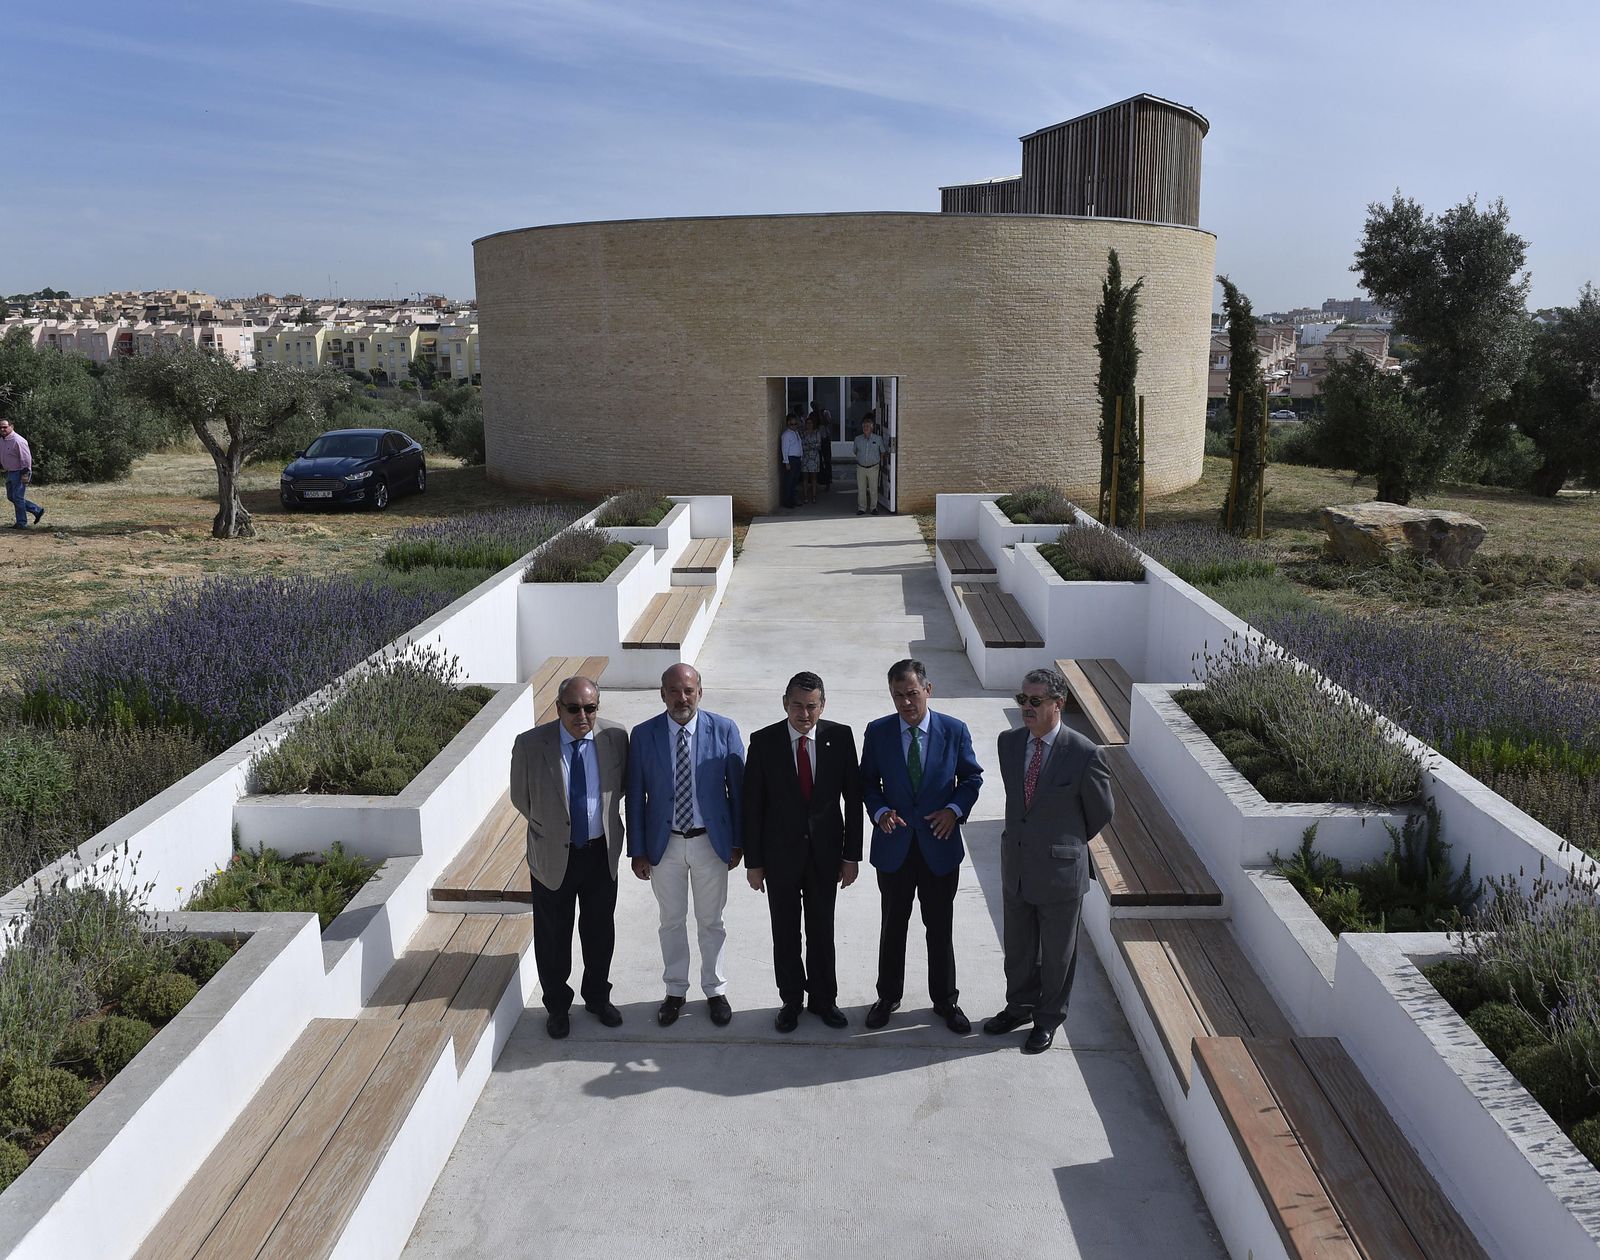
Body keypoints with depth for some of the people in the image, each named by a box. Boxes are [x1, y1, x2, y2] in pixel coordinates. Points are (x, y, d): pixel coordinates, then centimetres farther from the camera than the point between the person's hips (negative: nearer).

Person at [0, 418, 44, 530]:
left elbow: (26, 459, -20)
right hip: (10, 473, 10)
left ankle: (21, 523, 4)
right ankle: (37, 510, 21)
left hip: (19, 473, -10)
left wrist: (25, 475, -22)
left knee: (18, 497, -5)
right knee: (11, 496, 13)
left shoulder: (18, 441, -19)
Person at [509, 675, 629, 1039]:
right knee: (552, 937, 14)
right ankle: (557, 1006, 36)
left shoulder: (615, 737, -11)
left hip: (602, 853, 2)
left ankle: (598, 997, 42)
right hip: (553, 855, -2)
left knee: (600, 932, 19)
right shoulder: (530, 744, -17)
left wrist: (604, 816, 3)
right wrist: (549, 828, 4)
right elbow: (521, 798, -2)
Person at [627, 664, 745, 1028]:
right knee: (672, 922, 16)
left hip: (711, 841, 0)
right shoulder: (643, 735, -9)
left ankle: (715, 990, 34)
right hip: (664, 844, 1)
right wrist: (637, 851, -3)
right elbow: (636, 797, -3)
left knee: (711, 922, 15)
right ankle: (675, 991, 34)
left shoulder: (724, 730, -11)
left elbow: (738, 788, -3)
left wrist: (737, 842, -2)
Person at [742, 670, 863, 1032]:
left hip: (825, 852, 1)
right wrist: (753, 861, -5)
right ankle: (791, 1000, 30)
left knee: (822, 930, 14)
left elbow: (853, 798, -3)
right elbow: (752, 805, -5)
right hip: (780, 853, -1)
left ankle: (823, 999, 32)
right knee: (785, 934, 12)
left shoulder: (840, 737, -8)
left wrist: (851, 855, -3)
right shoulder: (764, 741, -10)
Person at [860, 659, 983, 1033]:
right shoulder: (877, 732, -5)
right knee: (893, 925, 15)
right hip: (894, 846, 1)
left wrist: (955, 809, -13)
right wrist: (880, 812, -15)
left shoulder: (955, 730, -7)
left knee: (941, 927, 12)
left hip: (940, 845, 0)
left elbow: (972, 777, 4)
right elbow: (867, 781, 3)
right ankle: (888, 996, 32)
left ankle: (945, 1000, 29)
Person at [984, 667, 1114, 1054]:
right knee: (1017, 945, 21)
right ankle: (1019, 1006, 42)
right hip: (1015, 865, 5)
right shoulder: (1009, 742, -4)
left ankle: (1048, 1019, 34)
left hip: (1059, 870, -5)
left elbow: (1100, 812, -3)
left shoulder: (1086, 754, -20)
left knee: (1056, 952, 14)